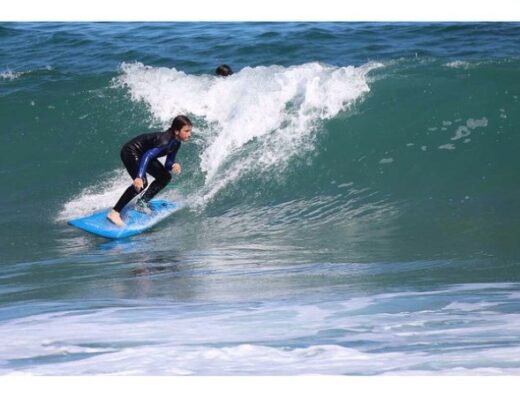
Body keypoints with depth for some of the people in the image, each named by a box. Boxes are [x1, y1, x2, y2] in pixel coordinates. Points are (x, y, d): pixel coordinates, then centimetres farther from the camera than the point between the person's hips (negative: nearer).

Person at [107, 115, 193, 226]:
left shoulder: (176, 144, -2)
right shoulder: (166, 140, -31)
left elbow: (167, 164, 4)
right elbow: (148, 155, -41)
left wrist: (173, 165, -21)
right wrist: (139, 176, -52)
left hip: (143, 154, 10)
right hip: (131, 151, -10)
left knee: (165, 177, 7)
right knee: (141, 183, -27)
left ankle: (142, 203, 10)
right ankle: (114, 213, -26)